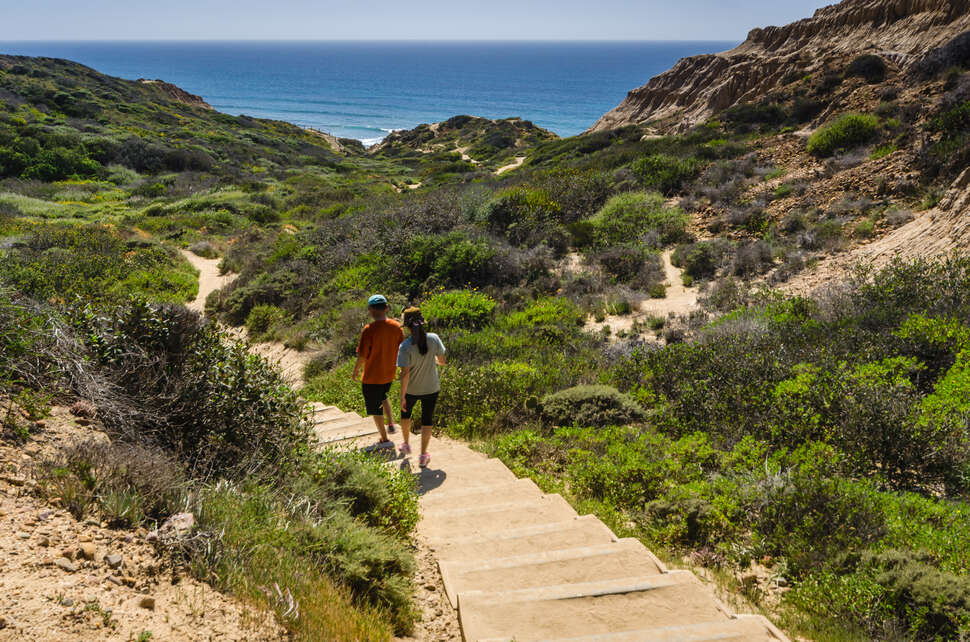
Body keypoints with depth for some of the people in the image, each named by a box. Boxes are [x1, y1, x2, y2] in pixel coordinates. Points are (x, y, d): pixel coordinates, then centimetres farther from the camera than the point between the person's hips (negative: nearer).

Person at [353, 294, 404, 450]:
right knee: (383, 397, 33)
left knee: (375, 408, 10)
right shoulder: (396, 326, -5)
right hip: (389, 373, 6)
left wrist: (356, 371, -2)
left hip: (372, 376, -6)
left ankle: (385, 439, 16)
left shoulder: (369, 329, -22)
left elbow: (362, 355, -17)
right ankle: (391, 423, 20)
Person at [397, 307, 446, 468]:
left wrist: (402, 397, -15)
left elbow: (405, 373, -22)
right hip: (431, 388, 1)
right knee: (427, 420, 14)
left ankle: (406, 445, 44)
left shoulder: (405, 347, -22)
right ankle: (423, 456, 19)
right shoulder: (434, 338, -14)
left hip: (411, 389, -1)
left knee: (406, 413, 27)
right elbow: (442, 361, -2)